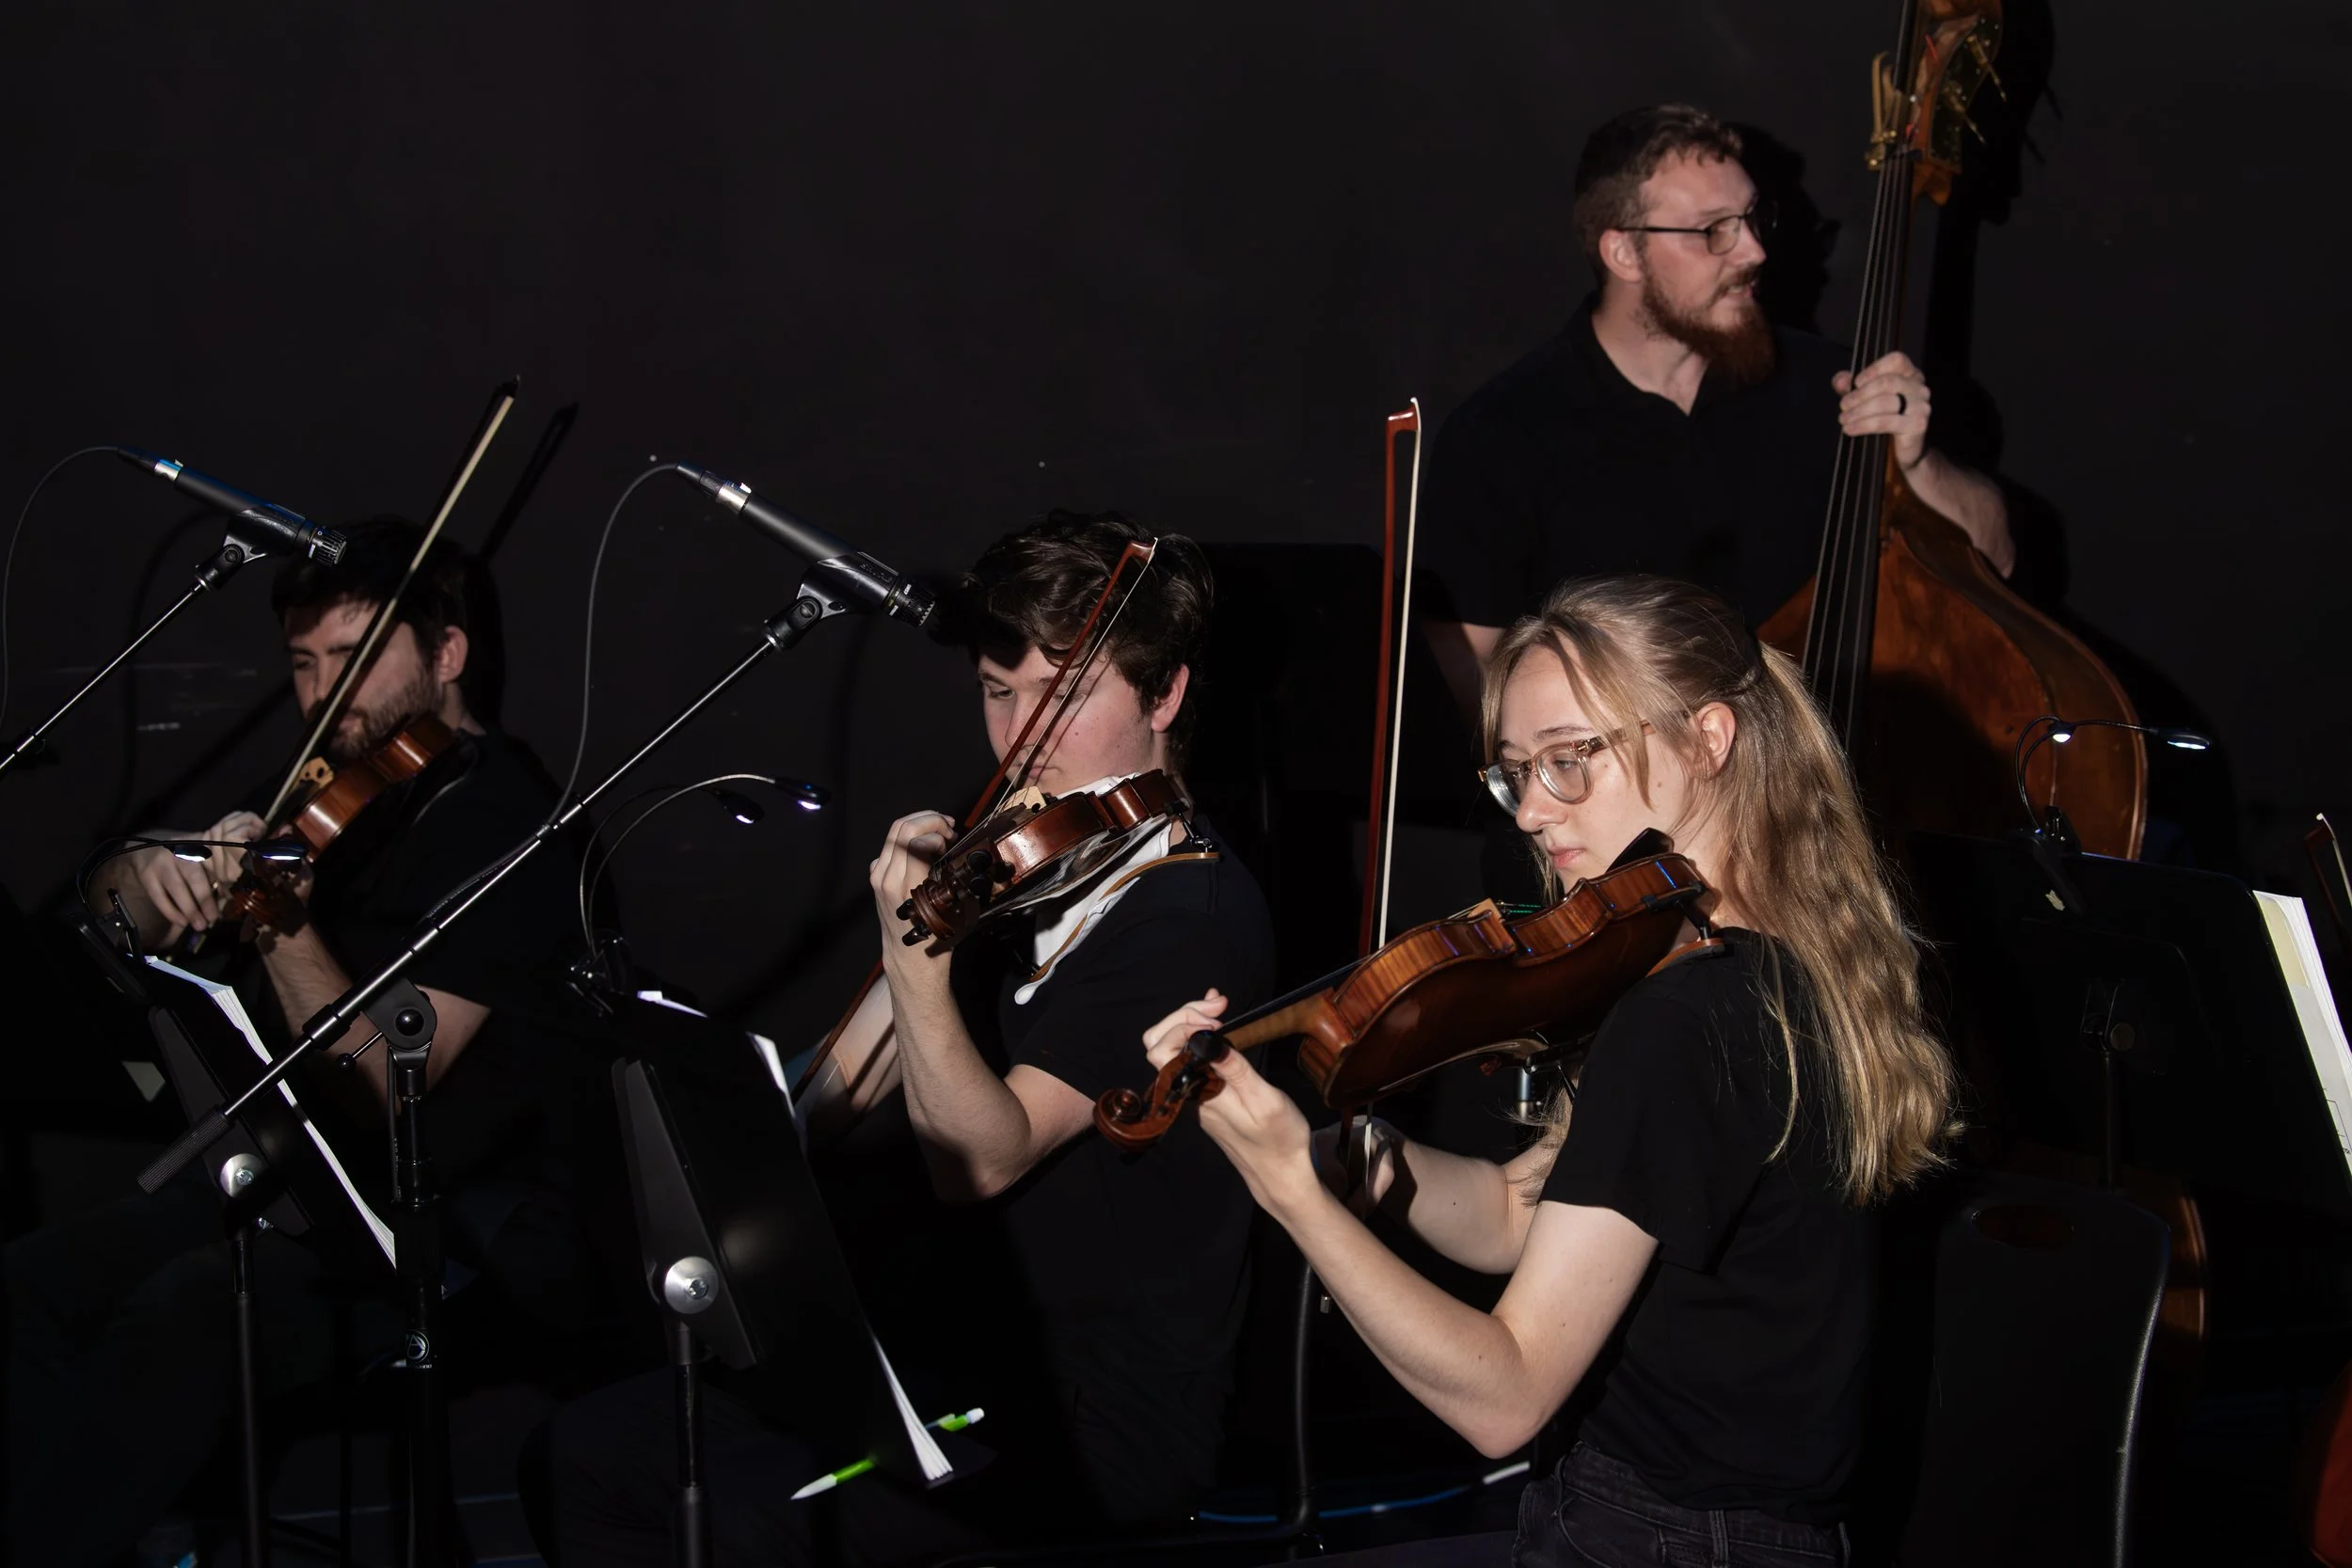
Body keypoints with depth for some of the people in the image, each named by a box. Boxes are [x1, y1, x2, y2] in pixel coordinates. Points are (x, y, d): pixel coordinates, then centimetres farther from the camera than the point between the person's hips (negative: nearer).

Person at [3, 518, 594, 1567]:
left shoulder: (500, 822, -10)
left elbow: (385, 1084, -17)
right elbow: (108, 906, 14)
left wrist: (282, 918, -26)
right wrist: (148, 875, -8)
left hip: (461, 1229, -8)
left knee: (182, 1311, -33)